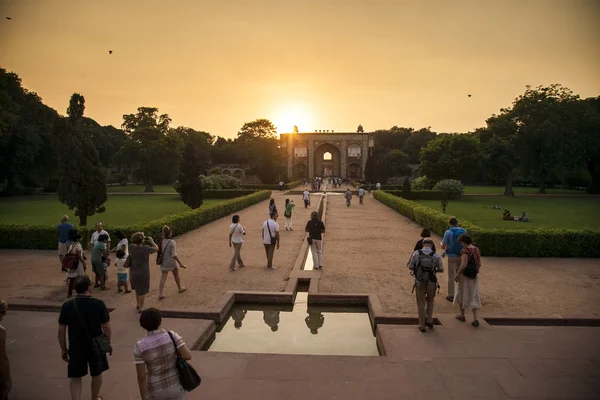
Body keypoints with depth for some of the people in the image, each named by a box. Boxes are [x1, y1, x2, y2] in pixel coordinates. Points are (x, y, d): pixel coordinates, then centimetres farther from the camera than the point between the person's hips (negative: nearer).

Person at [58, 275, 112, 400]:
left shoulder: (67, 306, -11)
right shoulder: (99, 304, -17)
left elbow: (61, 330, -5)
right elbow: (106, 327, -11)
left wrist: (63, 349, 8)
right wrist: (108, 342, 6)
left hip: (76, 348, 1)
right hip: (96, 346, 0)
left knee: (75, 377, 17)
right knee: (96, 374, 22)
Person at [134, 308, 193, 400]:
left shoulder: (139, 347, -20)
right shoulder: (172, 336, -19)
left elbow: (141, 376, -16)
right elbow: (188, 356, -23)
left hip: (156, 391, -1)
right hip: (176, 385, 1)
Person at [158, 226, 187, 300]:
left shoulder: (162, 241, -5)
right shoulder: (172, 242, -22)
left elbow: (160, 252, 5)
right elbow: (174, 255, -23)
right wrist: (180, 263, -18)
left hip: (164, 263, 4)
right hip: (172, 263, -4)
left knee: (163, 278, 6)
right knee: (176, 276, 19)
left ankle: (160, 294, 1)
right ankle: (180, 288, 39)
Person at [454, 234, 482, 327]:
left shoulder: (465, 250, -18)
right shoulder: (476, 250, 4)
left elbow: (464, 264, -24)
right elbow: (479, 264, 9)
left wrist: (457, 275, -14)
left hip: (465, 276, -6)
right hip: (475, 276, 6)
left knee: (461, 295, 15)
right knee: (474, 297, 9)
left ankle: (462, 316, 28)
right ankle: (476, 319, 0)